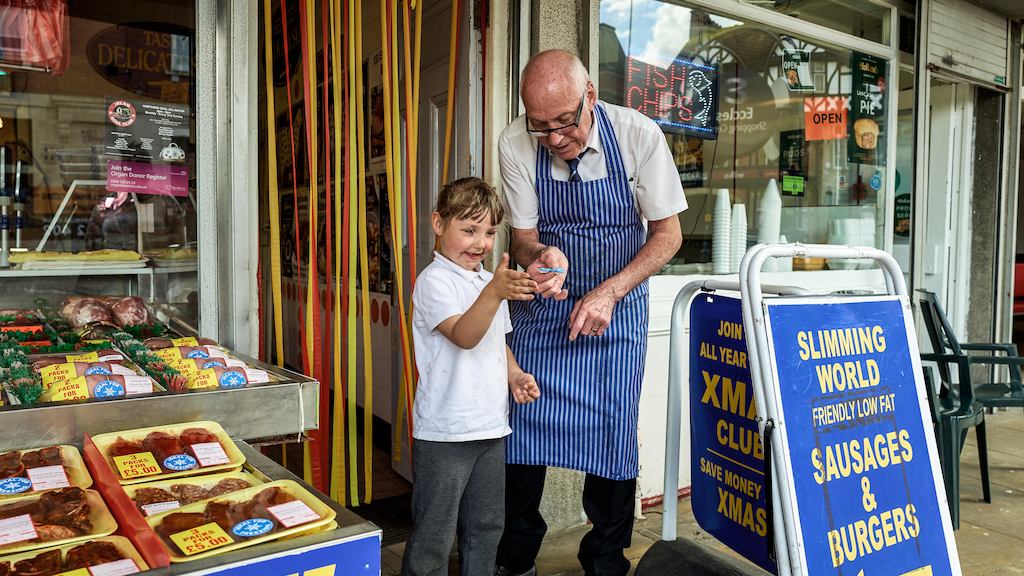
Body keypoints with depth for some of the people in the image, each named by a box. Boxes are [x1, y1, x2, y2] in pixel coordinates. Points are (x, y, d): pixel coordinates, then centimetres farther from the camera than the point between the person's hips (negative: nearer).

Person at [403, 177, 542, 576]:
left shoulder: (489, 280, 13)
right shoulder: (434, 281, -13)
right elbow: (464, 336, -27)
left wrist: (514, 374, 5)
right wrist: (495, 292, -42)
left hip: (490, 425, 8)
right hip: (444, 431, -8)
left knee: (486, 524, 20)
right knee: (434, 534, 3)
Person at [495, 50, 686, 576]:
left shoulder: (637, 135, -19)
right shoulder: (515, 144, -16)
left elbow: (667, 233, -10)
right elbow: (523, 235, -7)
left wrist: (608, 294, -21)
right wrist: (542, 256, -32)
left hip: (617, 302, -1)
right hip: (541, 303, 1)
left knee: (612, 433, 0)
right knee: (523, 422, 2)